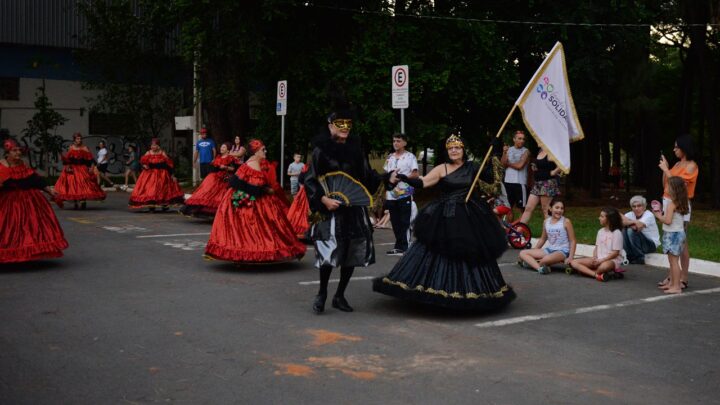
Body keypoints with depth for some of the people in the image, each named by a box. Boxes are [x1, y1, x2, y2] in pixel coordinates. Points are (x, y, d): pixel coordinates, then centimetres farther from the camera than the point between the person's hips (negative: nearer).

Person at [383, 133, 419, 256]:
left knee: (405, 222, -5)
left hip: (405, 194, -5)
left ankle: (405, 247, -3)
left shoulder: (410, 157, -1)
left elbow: (415, 174, -6)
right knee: (395, 222, 8)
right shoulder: (390, 157, 15)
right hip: (391, 194, 5)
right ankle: (398, 246, 15)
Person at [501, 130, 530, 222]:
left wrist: (508, 163, 0)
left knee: (522, 207, -4)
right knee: (509, 207, 11)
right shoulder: (509, 150, 11)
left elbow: (520, 165, -14)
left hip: (520, 183, -5)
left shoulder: (525, 151, -2)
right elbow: (503, 164, 1)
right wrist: (504, 153, -12)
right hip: (508, 182, 5)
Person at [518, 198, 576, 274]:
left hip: (562, 251, -6)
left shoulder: (566, 222, -7)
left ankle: (531, 262, -10)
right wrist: (533, 253, 18)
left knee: (547, 259, -41)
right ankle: (539, 267, -30)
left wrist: (570, 257, -17)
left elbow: (573, 241, -5)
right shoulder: (546, 222, 7)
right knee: (523, 253, -8)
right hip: (549, 249, 6)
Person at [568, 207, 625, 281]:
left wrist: (601, 260, -18)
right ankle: (597, 274, -32)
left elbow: (615, 253, -11)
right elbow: (596, 248, 13)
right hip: (598, 259, 7)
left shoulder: (616, 233, -7)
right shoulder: (600, 231, 14)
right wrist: (594, 258, -7)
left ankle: (585, 271, -17)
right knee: (573, 262, -13)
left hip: (612, 260, -7)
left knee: (604, 266, -45)